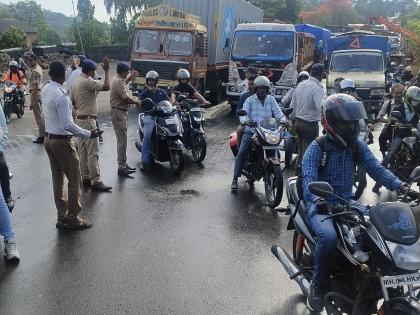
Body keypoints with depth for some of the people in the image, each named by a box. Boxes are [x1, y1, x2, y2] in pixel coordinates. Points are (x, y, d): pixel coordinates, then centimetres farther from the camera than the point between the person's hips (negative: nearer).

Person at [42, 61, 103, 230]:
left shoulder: (45, 90, 3)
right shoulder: (61, 95, -23)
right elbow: (67, 124, -25)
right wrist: (89, 134, -22)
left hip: (49, 139, 9)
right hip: (62, 141, -9)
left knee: (57, 179, 14)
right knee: (74, 181, 3)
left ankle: (62, 217, 22)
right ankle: (73, 219, 11)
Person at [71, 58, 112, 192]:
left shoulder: (76, 82, 13)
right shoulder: (87, 82, -16)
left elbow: (73, 101, 18)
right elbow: (106, 87, -27)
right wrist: (106, 70, -18)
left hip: (80, 119, 10)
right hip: (88, 120, -10)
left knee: (83, 151, 13)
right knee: (93, 153, -9)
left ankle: (85, 177, 20)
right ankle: (96, 181, -7)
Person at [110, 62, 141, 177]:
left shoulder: (118, 79, 12)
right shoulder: (118, 82, -20)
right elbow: (126, 97, -23)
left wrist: (130, 77, 26)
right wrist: (136, 101, -7)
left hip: (121, 112, 11)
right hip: (119, 112, -11)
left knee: (122, 139, 15)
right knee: (122, 140, -9)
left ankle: (123, 164, 24)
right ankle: (122, 167, -7)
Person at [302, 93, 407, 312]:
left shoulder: (357, 146, 5)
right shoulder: (316, 148, -12)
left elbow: (375, 168, -4)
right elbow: (308, 178, -24)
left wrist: (399, 185, -21)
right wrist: (317, 199, -45)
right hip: (320, 204, -5)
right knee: (328, 237, -33)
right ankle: (318, 284, -7)